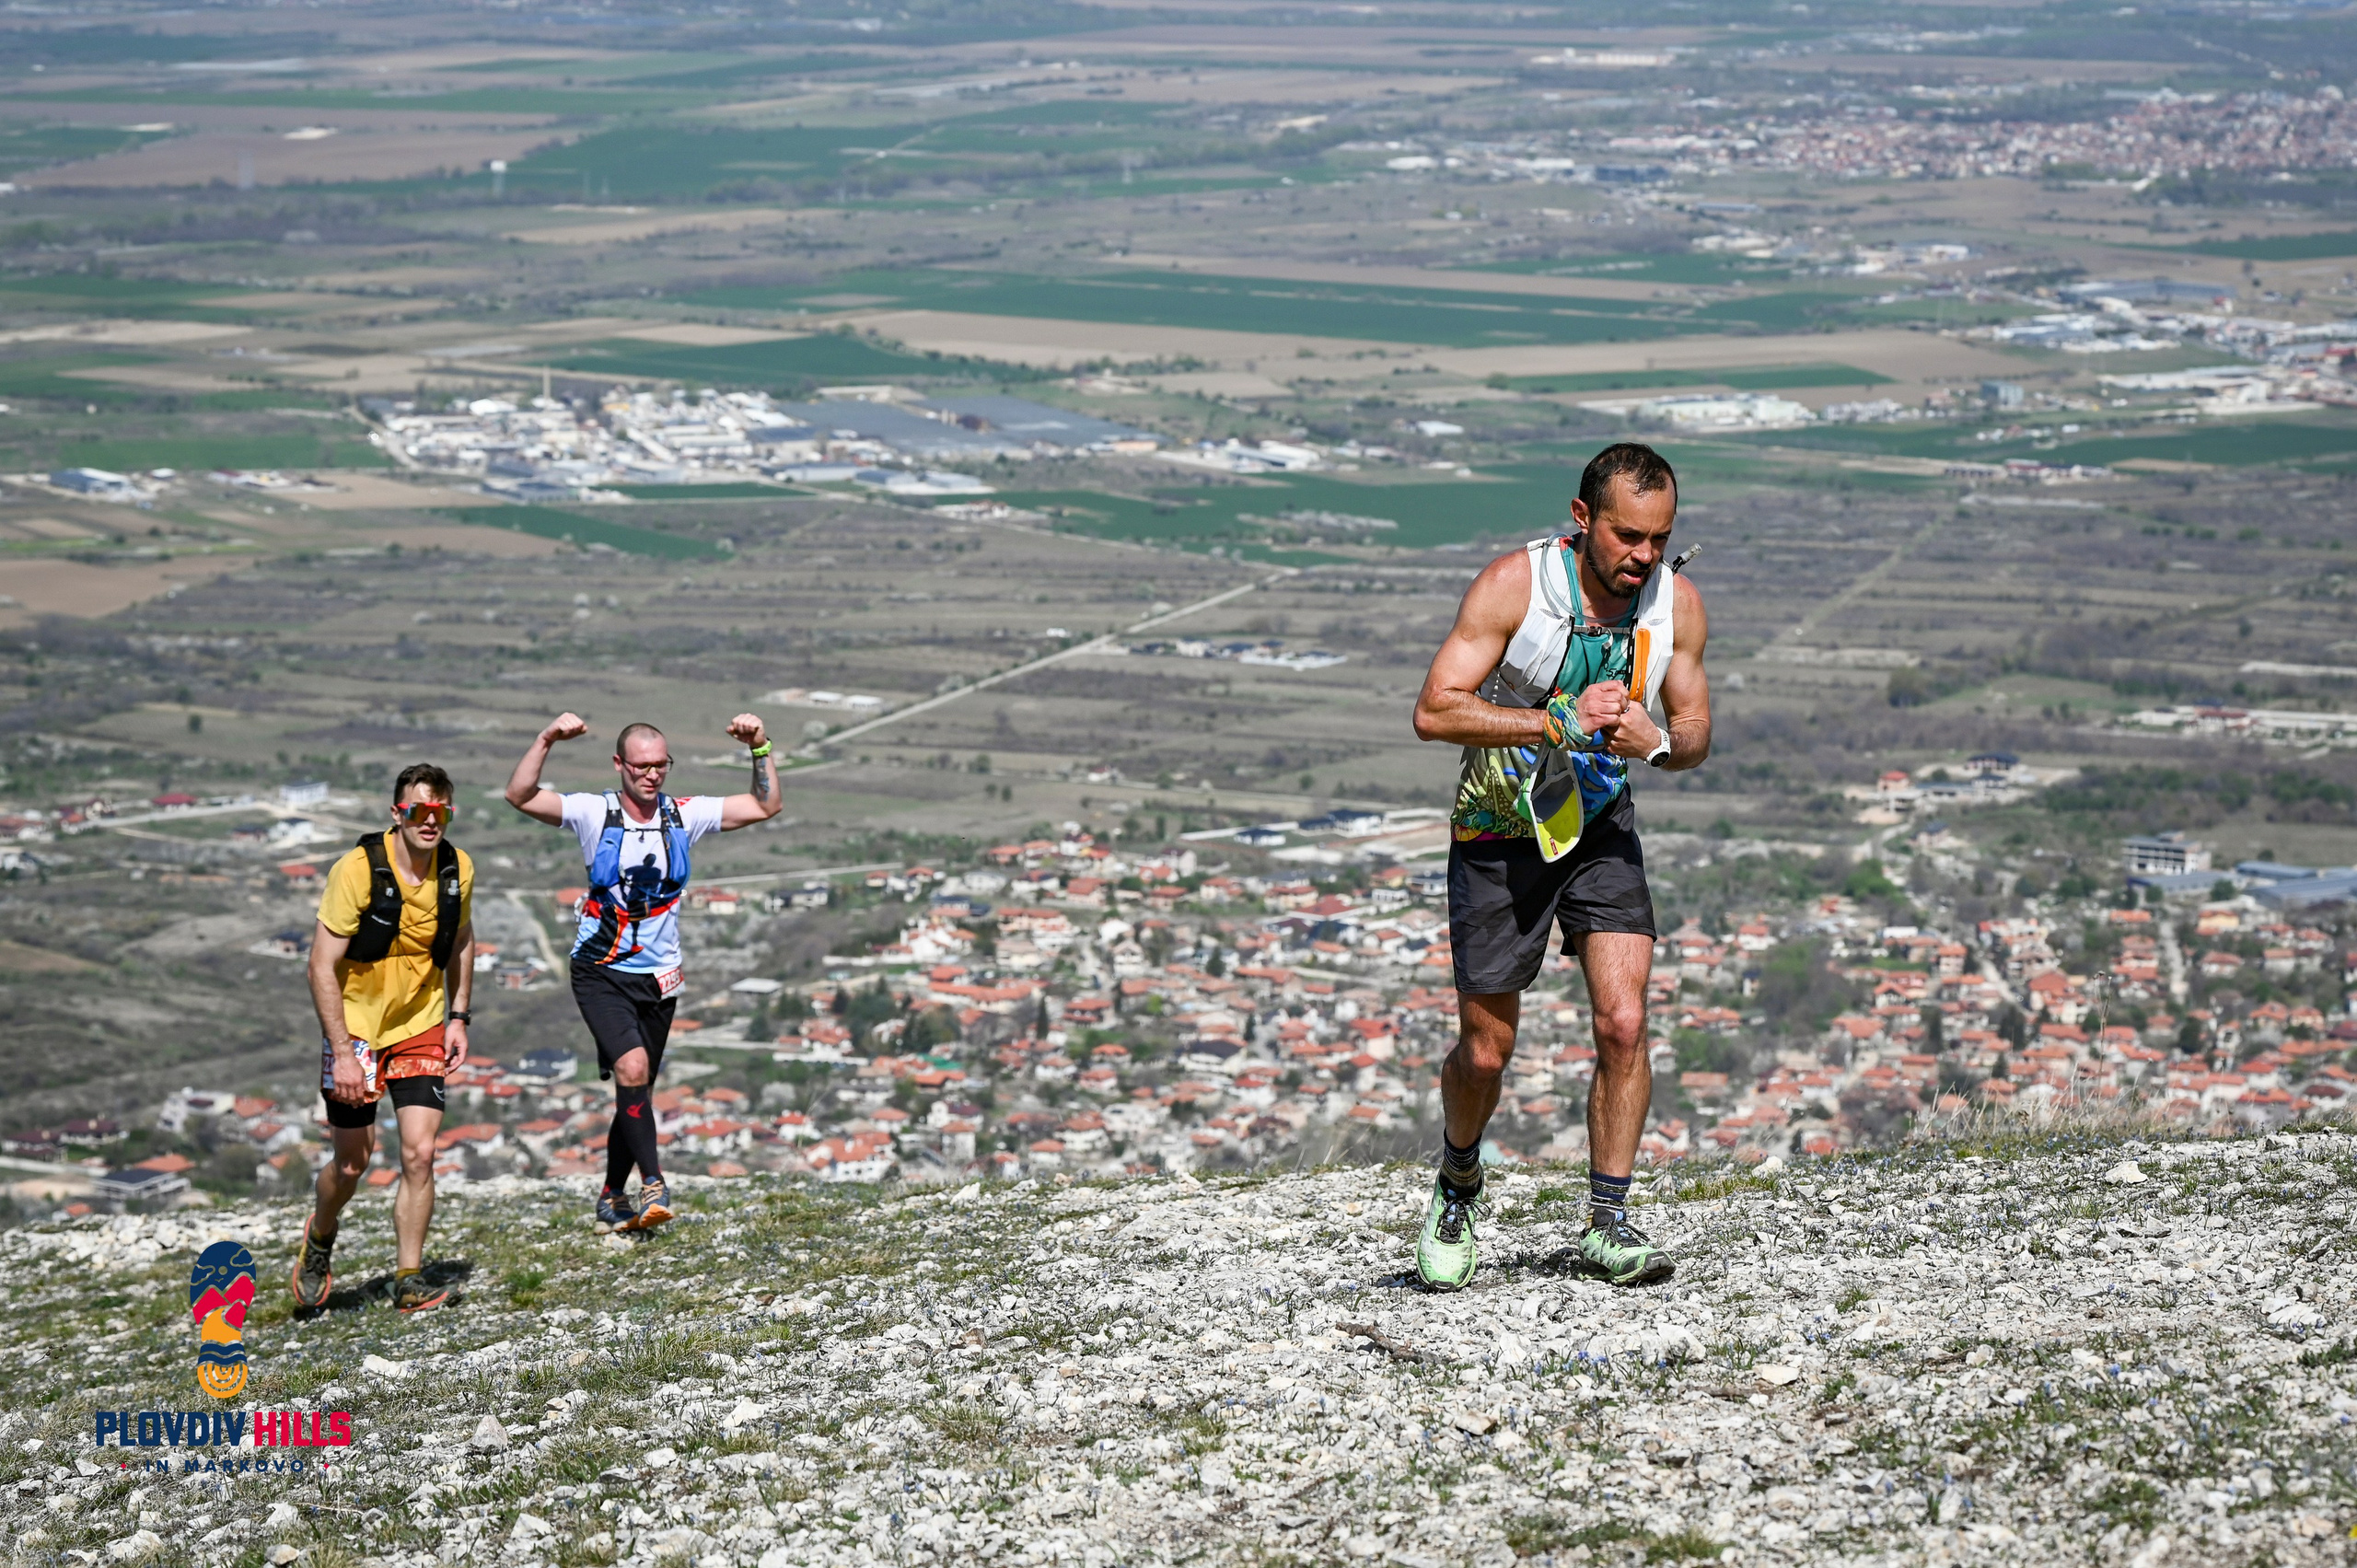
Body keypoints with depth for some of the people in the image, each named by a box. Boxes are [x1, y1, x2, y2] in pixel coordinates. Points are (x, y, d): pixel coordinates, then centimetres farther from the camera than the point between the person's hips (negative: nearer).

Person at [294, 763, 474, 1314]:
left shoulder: (457, 868, -7)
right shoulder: (357, 871, -21)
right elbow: (322, 966, -19)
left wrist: (458, 1017, 4)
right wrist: (342, 1054, -22)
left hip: (421, 1024, 3)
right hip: (356, 1024, -3)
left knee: (419, 1153, -8)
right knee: (354, 1159, 5)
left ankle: (409, 1280, 2)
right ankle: (319, 1239, 36)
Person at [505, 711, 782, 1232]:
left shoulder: (685, 815, 3)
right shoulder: (595, 813, -6)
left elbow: (766, 805, 4)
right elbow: (520, 796, -17)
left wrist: (760, 747, -9)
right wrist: (547, 740, -29)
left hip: (659, 977, 4)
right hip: (601, 973, -4)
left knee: (637, 1091, 9)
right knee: (632, 1068, -24)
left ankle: (611, 1201, 23)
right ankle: (652, 1184, -21)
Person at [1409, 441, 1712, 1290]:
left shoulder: (1676, 602, -9)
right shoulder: (1515, 583, -22)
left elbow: (1694, 735, 3)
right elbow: (1434, 711, -27)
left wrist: (1657, 740, -22)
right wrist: (1558, 724, -35)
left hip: (1599, 823, 3)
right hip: (1498, 834, -3)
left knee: (1623, 1021, -15)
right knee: (1486, 1051, 5)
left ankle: (1607, 1222, -4)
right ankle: (1457, 1183, 35)